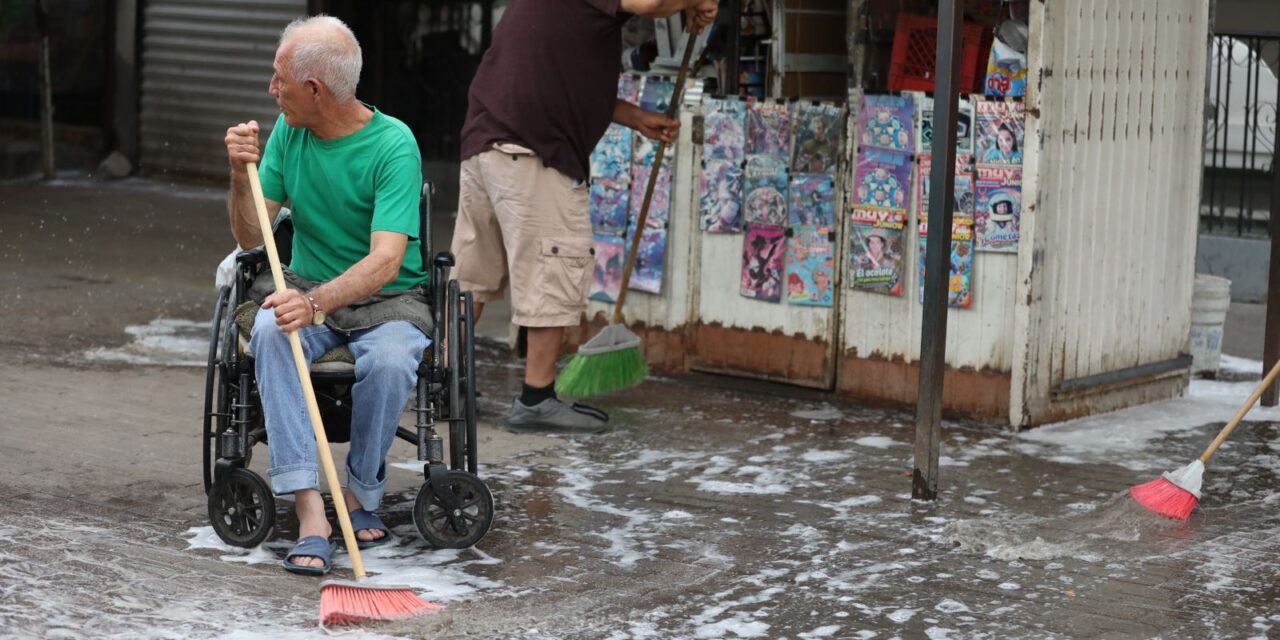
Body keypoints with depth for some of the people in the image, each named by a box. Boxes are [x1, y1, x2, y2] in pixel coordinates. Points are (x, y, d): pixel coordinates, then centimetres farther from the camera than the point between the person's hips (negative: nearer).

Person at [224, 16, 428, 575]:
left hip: (386, 299, -4)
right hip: (308, 290, 4)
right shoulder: (288, 131, 0)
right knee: (270, 332, -30)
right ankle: (310, 508, -34)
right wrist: (241, 176, -17)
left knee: (389, 361, -36)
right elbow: (251, 237, 3)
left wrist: (316, 303, -44)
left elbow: (385, 261, -28)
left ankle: (361, 493, -9)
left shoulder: (393, 145, -17)